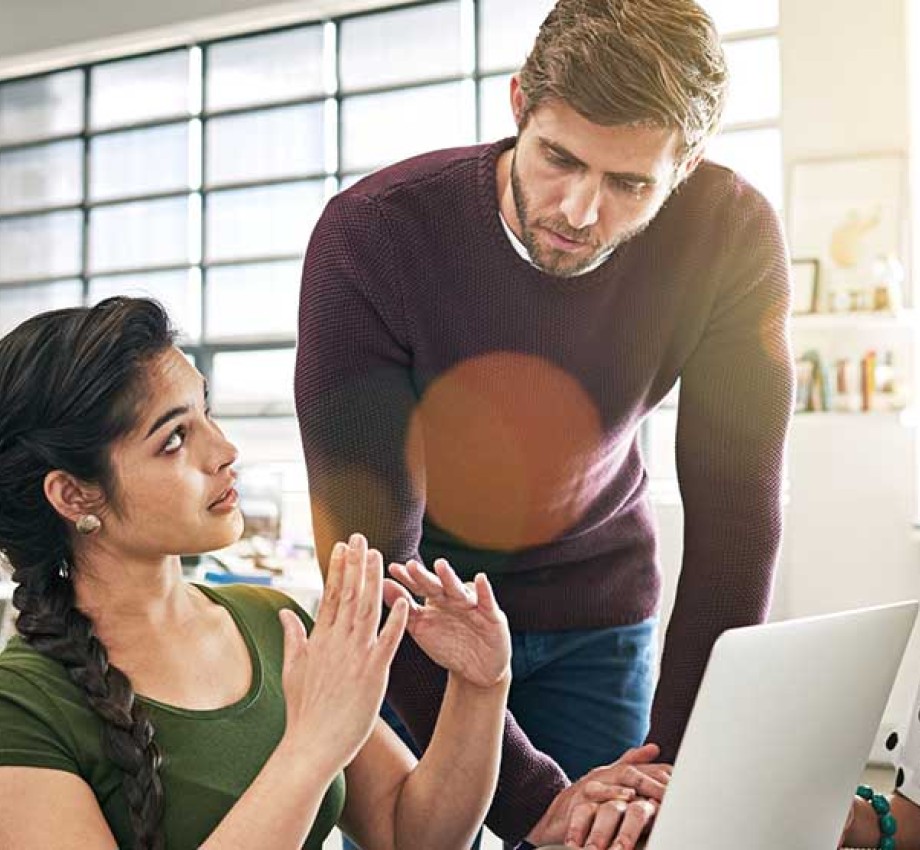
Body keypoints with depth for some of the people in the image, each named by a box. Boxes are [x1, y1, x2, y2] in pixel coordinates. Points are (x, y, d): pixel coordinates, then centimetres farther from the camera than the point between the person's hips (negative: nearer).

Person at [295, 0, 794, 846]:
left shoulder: (731, 233, -21)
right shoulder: (371, 234, -27)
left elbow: (734, 520, -18)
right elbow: (371, 556, -28)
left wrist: (679, 775, -24)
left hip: (596, 606, 2)